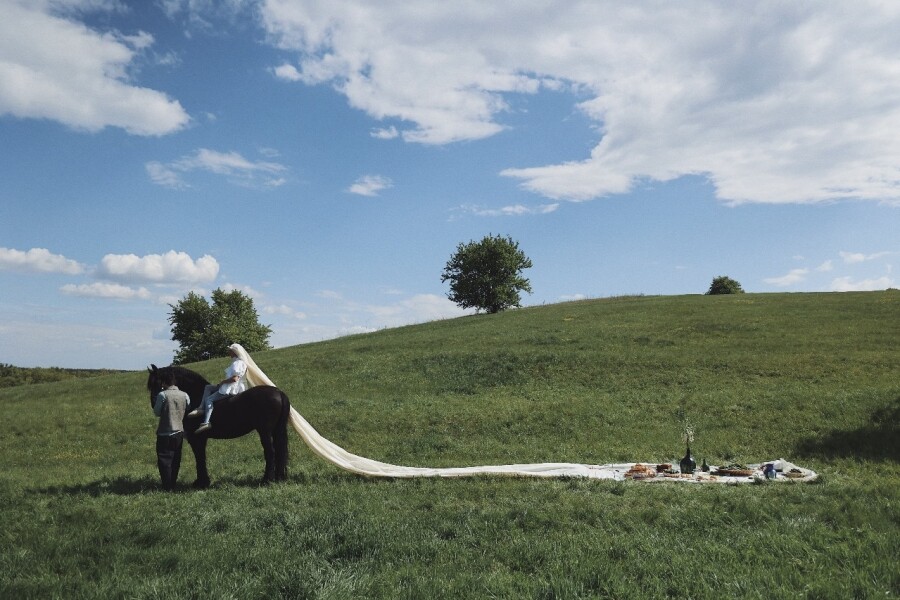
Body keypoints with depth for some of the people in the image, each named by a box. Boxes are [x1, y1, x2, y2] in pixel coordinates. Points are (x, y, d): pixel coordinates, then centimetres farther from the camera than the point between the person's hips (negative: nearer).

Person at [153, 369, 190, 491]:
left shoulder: (162, 395, -14)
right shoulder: (184, 395, -2)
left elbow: (156, 412, -6)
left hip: (165, 433, -4)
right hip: (179, 432, 5)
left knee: (164, 460, 5)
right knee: (176, 460, 14)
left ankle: (168, 487, 5)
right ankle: (173, 484, 21)